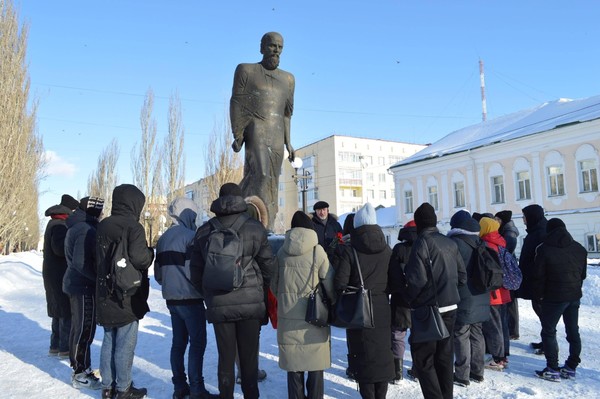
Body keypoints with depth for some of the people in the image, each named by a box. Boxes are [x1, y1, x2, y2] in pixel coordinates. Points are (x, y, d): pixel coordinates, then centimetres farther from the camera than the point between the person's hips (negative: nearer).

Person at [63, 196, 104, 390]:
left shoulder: (76, 227, 13)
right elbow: (81, 262, -26)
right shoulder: (85, 230, -20)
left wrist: (97, 277, 14)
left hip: (75, 283, 11)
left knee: (79, 327, 18)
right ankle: (80, 374, 7)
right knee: (84, 329, -2)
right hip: (84, 286, -11)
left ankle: (80, 368, 30)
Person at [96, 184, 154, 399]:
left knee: (109, 341, 16)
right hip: (128, 297, -7)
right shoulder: (133, 227, -17)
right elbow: (139, 258, -26)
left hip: (105, 296, 7)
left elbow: (97, 258, 15)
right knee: (125, 343, 3)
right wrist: (150, 252, -7)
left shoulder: (102, 226, 7)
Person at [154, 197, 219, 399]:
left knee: (178, 342, 14)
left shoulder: (163, 239, 9)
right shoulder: (190, 236, -15)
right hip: (190, 298, -8)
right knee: (197, 343, -2)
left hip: (171, 298, 8)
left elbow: (158, 273, 11)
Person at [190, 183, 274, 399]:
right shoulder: (255, 228, -4)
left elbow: (196, 271, 9)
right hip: (251, 302, -2)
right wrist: (262, 290, 16)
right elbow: (268, 266, -1)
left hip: (218, 305, 2)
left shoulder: (204, 231, 4)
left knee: (225, 356, 12)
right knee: (249, 357, 9)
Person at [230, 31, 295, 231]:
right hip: (256, 130, -4)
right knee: (260, 173, -21)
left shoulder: (288, 78, 21)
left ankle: (267, 227, 3)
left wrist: (288, 142, 13)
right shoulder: (246, 70, 10)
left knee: (272, 180, 1)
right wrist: (237, 135, -8)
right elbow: (236, 103, 3)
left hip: (277, 136, 5)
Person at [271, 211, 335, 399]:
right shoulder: (317, 251, -9)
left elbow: (274, 285, 10)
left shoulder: (281, 252, 0)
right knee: (316, 364, 11)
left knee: (293, 363, 14)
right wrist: (335, 305, 10)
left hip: (288, 316, 3)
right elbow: (330, 284, -8)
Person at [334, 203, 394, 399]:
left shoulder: (349, 250, -11)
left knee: (363, 354, 6)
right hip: (382, 309, 4)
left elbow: (340, 282, -14)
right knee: (383, 352, 15)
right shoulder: (387, 250, 2)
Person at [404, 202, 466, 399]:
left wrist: (410, 298, -3)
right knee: (445, 357, 16)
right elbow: (462, 275, 9)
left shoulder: (422, 243, -15)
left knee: (423, 359, 3)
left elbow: (417, 279, -20)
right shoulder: (451, 243, 5)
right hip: (450, 307, 7)